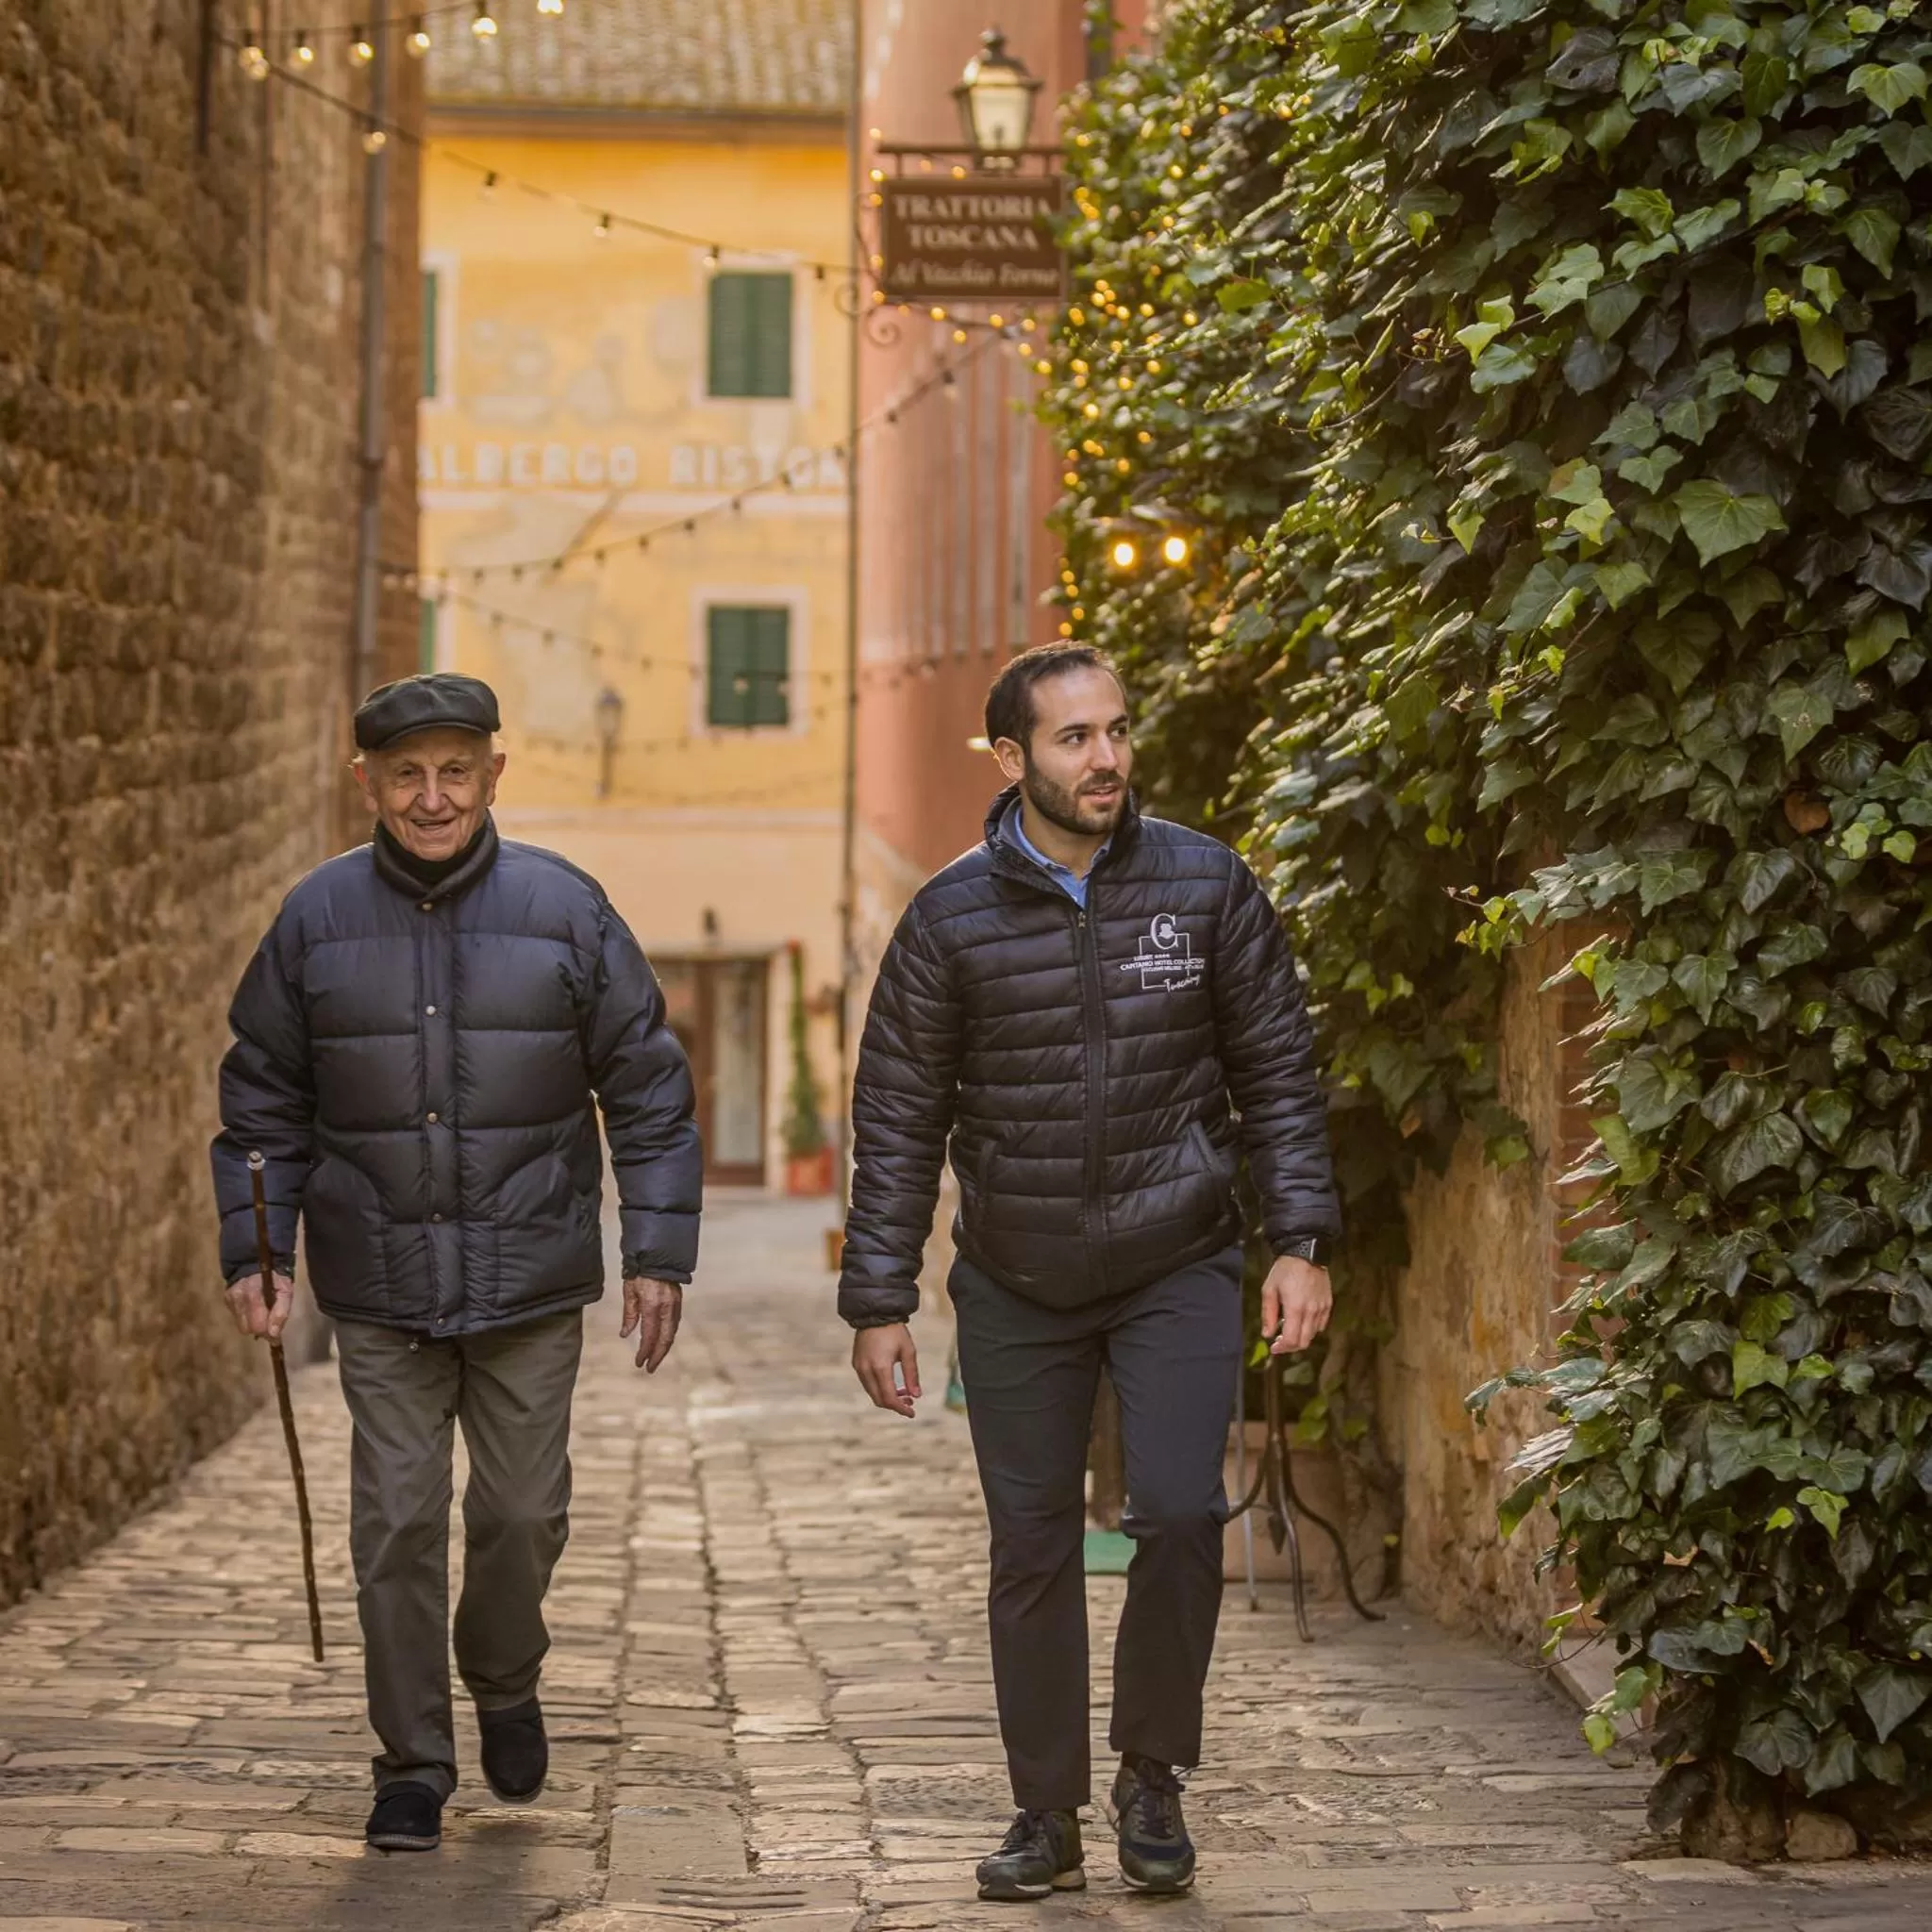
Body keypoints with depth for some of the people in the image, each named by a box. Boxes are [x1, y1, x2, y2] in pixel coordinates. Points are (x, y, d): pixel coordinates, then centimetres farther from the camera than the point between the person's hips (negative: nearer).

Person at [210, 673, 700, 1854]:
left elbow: (649, 1090, 2)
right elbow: (263, 1102, 8)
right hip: (381, 1289, 0)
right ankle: (414, 1767, 11)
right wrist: (255, 1250, 0)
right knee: (398, 1524, -1)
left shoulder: (564, 911, -2)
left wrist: (660, 1254, -3)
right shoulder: (319, 919, 1)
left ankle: (505, 1684, 35)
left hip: (530, 1286, 0)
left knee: (524, 1512, 5)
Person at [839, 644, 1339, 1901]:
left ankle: (1154, 1774, 7)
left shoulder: (1208, 888, -4)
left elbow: (1279, 1075, 2)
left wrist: (1303, 1242, -6)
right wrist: (879, 1302, -3)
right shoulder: (953, 917, -5)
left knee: (1179, 1512, -15)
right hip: (1017, 1287, 1)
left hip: (1179, 1270, -1)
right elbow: (898, 1121, 0)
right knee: (1032, 1550, 6)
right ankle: (1048, 1818, 18)